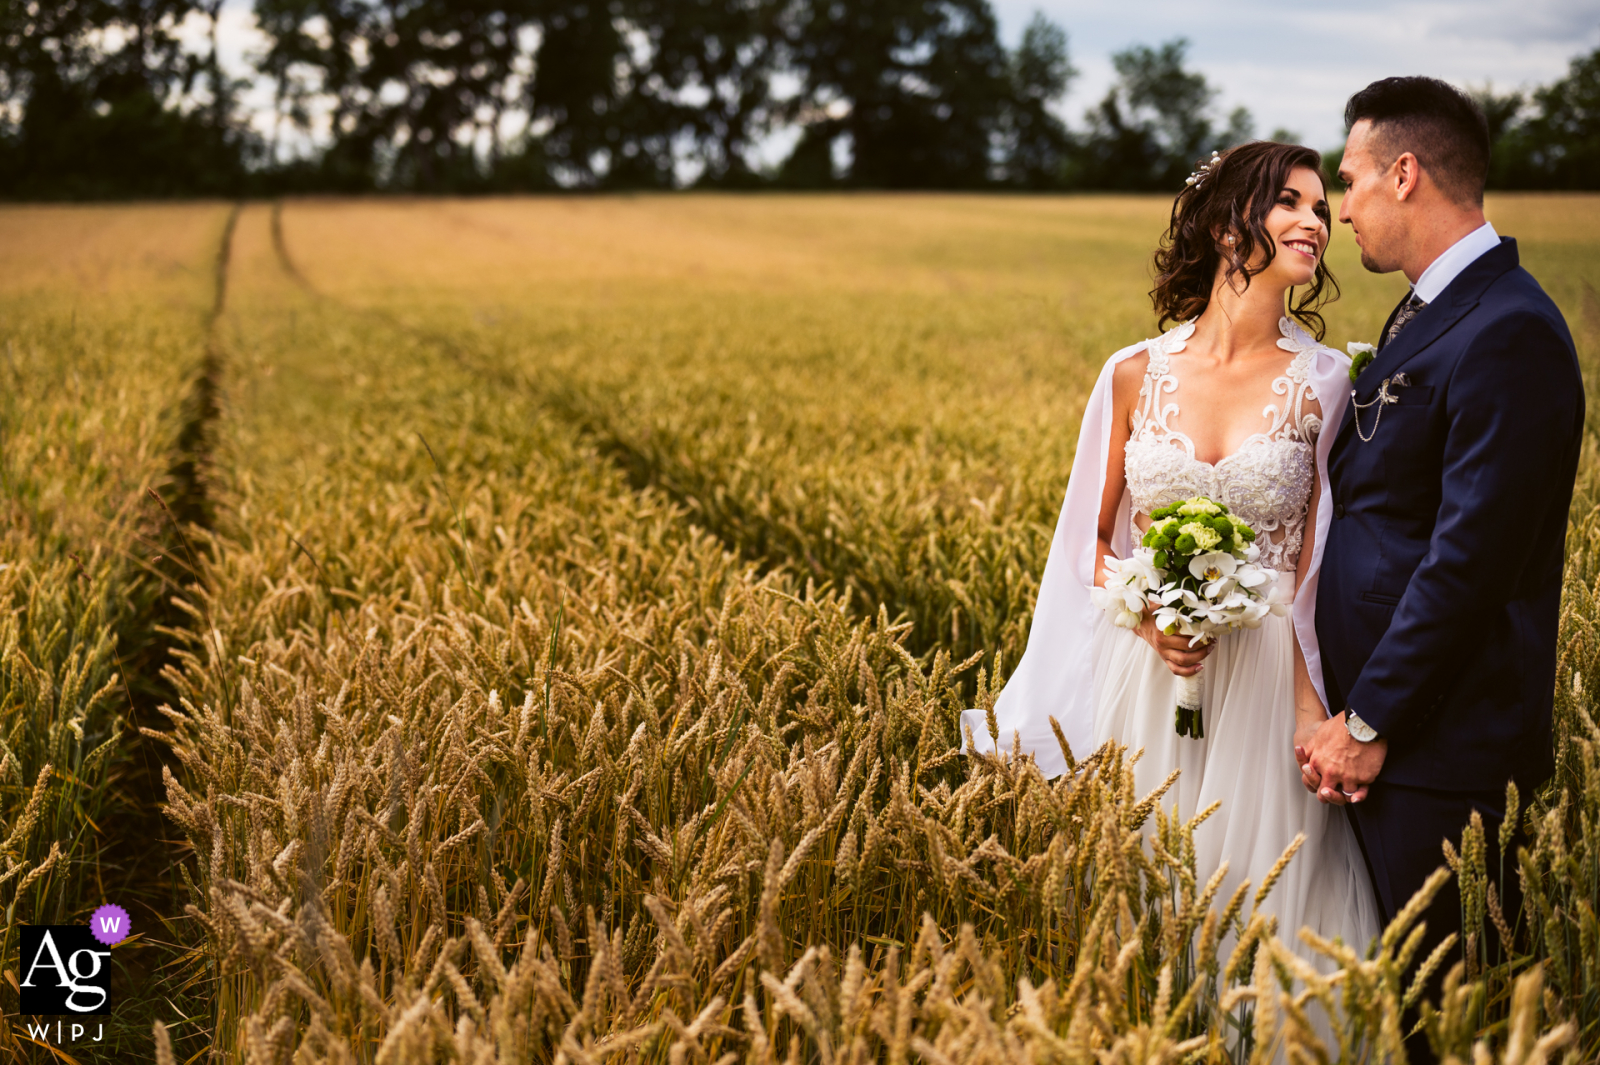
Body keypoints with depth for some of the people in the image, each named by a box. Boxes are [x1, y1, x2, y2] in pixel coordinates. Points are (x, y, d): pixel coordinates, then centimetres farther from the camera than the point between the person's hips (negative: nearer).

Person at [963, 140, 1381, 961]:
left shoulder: (1324, 383, -2)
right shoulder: (1136, 375, 1)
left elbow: (1324, 563, -3)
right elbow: (1092, 538, 9)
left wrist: (1314, 711, -12)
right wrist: (1147, 614, -10)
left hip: (1267, 679, -1)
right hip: (1146, 673, 1)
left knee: (1260, 890, 3)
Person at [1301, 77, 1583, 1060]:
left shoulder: (1509, 332, -19)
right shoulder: (1429, 313, 13)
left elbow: (1470, 561, -22)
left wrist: (1368, 722, -17)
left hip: (1440, 738, -9)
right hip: (1381, 711, 9)